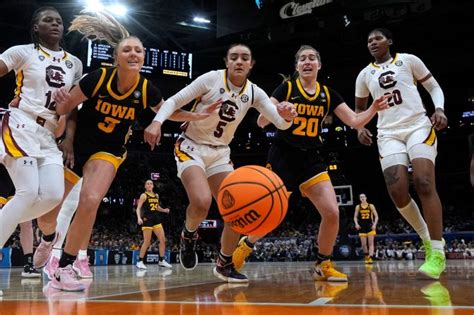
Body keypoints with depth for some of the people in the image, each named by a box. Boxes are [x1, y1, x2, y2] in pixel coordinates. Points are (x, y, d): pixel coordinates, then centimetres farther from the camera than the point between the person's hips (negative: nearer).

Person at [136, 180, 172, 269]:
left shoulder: (156, 195, 14)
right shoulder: (144, 195, -4)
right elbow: (138, 208, -11)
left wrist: (164, 210, 8)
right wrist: (139, 217, -27)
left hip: (156, 219, 6)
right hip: (147, 219, -6)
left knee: (163, 240, 1)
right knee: (147, 242, -6)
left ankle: (162, 261, 10)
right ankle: (140, 261, 5)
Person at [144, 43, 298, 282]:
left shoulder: (254, 93, -2)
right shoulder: (212, 79, -14)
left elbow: (280, 123, -8)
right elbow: (174, 101, -13)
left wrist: (287, 117, -32)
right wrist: (157, 122, -32)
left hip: (220, 153, 5)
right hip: (191, 147, -5)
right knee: (202, 201, -30)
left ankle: (224, 265, 17)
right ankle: (188, 236, 5)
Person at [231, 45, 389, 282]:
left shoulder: (328, 94, 8)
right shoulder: (287, 88, -4)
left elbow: (355, 122, 5)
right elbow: (261, 122, -10)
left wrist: (373, 109, -14)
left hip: (311, 159, 4)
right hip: (282, 157, -3)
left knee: (332, 213, -10)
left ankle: (322, 265, 10)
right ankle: (245, 245, 29)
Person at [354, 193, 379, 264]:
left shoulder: (371, 206, 1)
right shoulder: (358, 207, 4)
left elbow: (376, 216, 2)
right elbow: (355, 217, 8)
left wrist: (374, 224, -10)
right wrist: (356, 224, -9)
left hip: (370, 226, -2)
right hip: (362, 226, 2)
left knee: (370, 243, -8)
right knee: (363, 244, 2)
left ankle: (370, 258, -16)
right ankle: (366, 257, 20)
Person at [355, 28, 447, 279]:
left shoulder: (408, 60, 9)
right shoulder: (365, 74, 16)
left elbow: (434, 87, 10)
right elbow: (359, 108, 25)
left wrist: (440, 109, -11)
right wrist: (360, 128, 4)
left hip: (418, 125, -3)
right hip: (388, 133, 3)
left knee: (424, 183, -20)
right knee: (397, 192, -12)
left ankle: (438, 252, -16)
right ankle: (427, 238, 11)